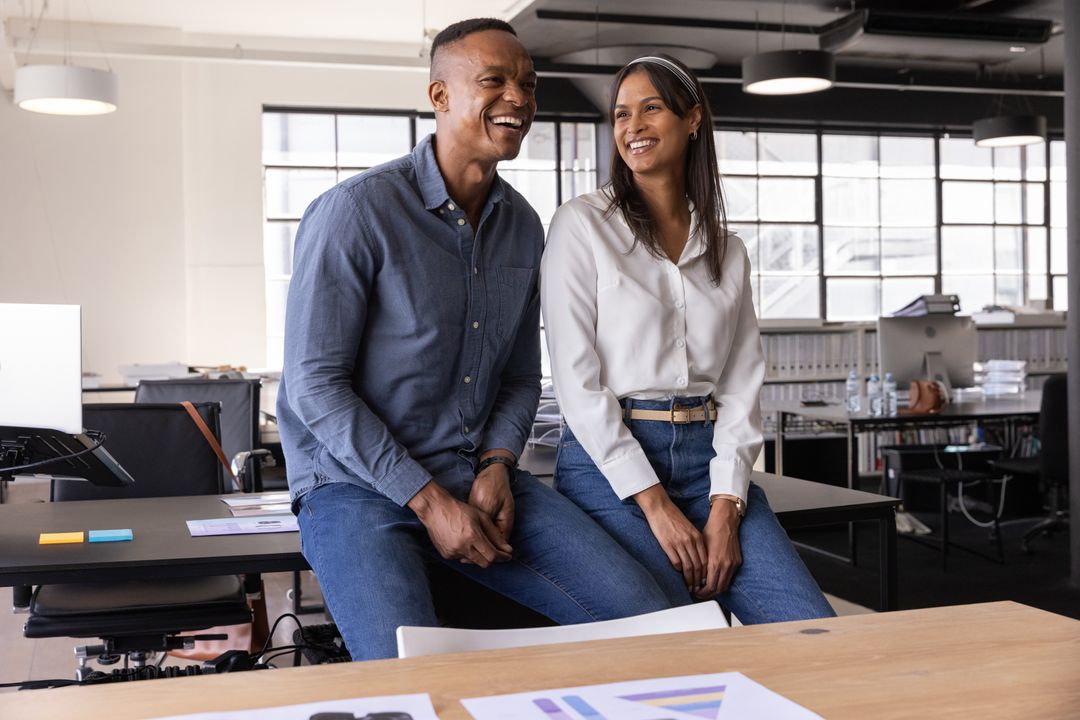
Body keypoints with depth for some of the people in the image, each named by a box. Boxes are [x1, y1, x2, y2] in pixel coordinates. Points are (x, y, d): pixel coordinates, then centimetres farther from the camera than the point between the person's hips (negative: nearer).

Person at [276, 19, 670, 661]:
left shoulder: (524, 227, 9)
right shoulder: (357, 211, -12)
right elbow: (314, 385, -14)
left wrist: (497, 464, -5)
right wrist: (428, 500, -17)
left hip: (479, 472, 6)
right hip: (358, 485, -5)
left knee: (644, 614, -11)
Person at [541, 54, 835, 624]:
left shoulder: (728, 251, 14)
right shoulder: (583, 224, 0)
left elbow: (742, 388, 8)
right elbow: (576, 379, -8)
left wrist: (724, 509, -6)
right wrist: (655, 505, -12)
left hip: (708, 458, 4)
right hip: (608, 462, -4)